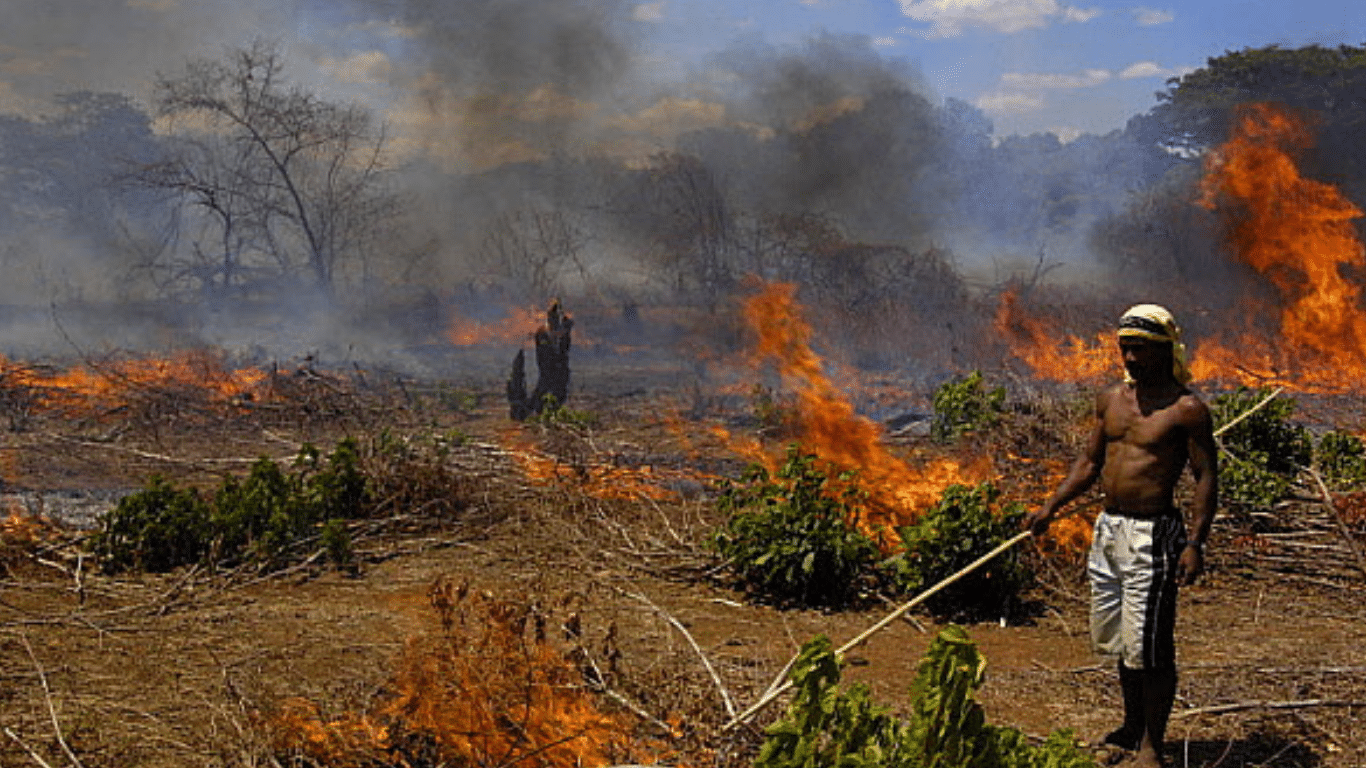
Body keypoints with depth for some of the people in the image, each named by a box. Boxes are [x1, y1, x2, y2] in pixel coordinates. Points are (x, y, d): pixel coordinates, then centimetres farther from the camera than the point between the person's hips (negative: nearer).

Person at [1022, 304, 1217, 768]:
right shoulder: (1110, 400, 10)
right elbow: (1089, 463, 18)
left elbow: (1206, 477, -11)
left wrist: (1196, 543, -19)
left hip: (1153, 534, -7)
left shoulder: (1187, 408, -10)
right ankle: (1131, 728, 33)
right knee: (1118, 640, 17)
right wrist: (1050, 509, 12)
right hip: (1109, 528, 7)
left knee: (1150, 647, -3)